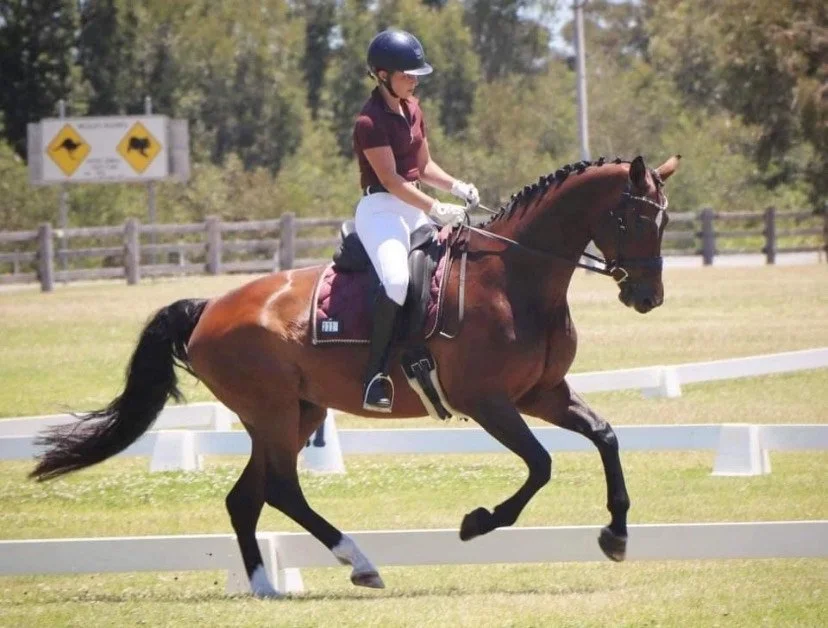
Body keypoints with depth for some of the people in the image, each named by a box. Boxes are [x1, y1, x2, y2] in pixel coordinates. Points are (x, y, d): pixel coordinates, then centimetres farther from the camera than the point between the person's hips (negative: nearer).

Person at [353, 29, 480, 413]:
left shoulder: (412, 111, 13)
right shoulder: (371, 121, -14)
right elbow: (390, 180, -19)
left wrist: (456, 187, 1)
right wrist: (435, 209, -24)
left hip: (415, 208, 10)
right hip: (381, 209, -10)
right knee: (397, 280, -33)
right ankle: (375, 375, -30)